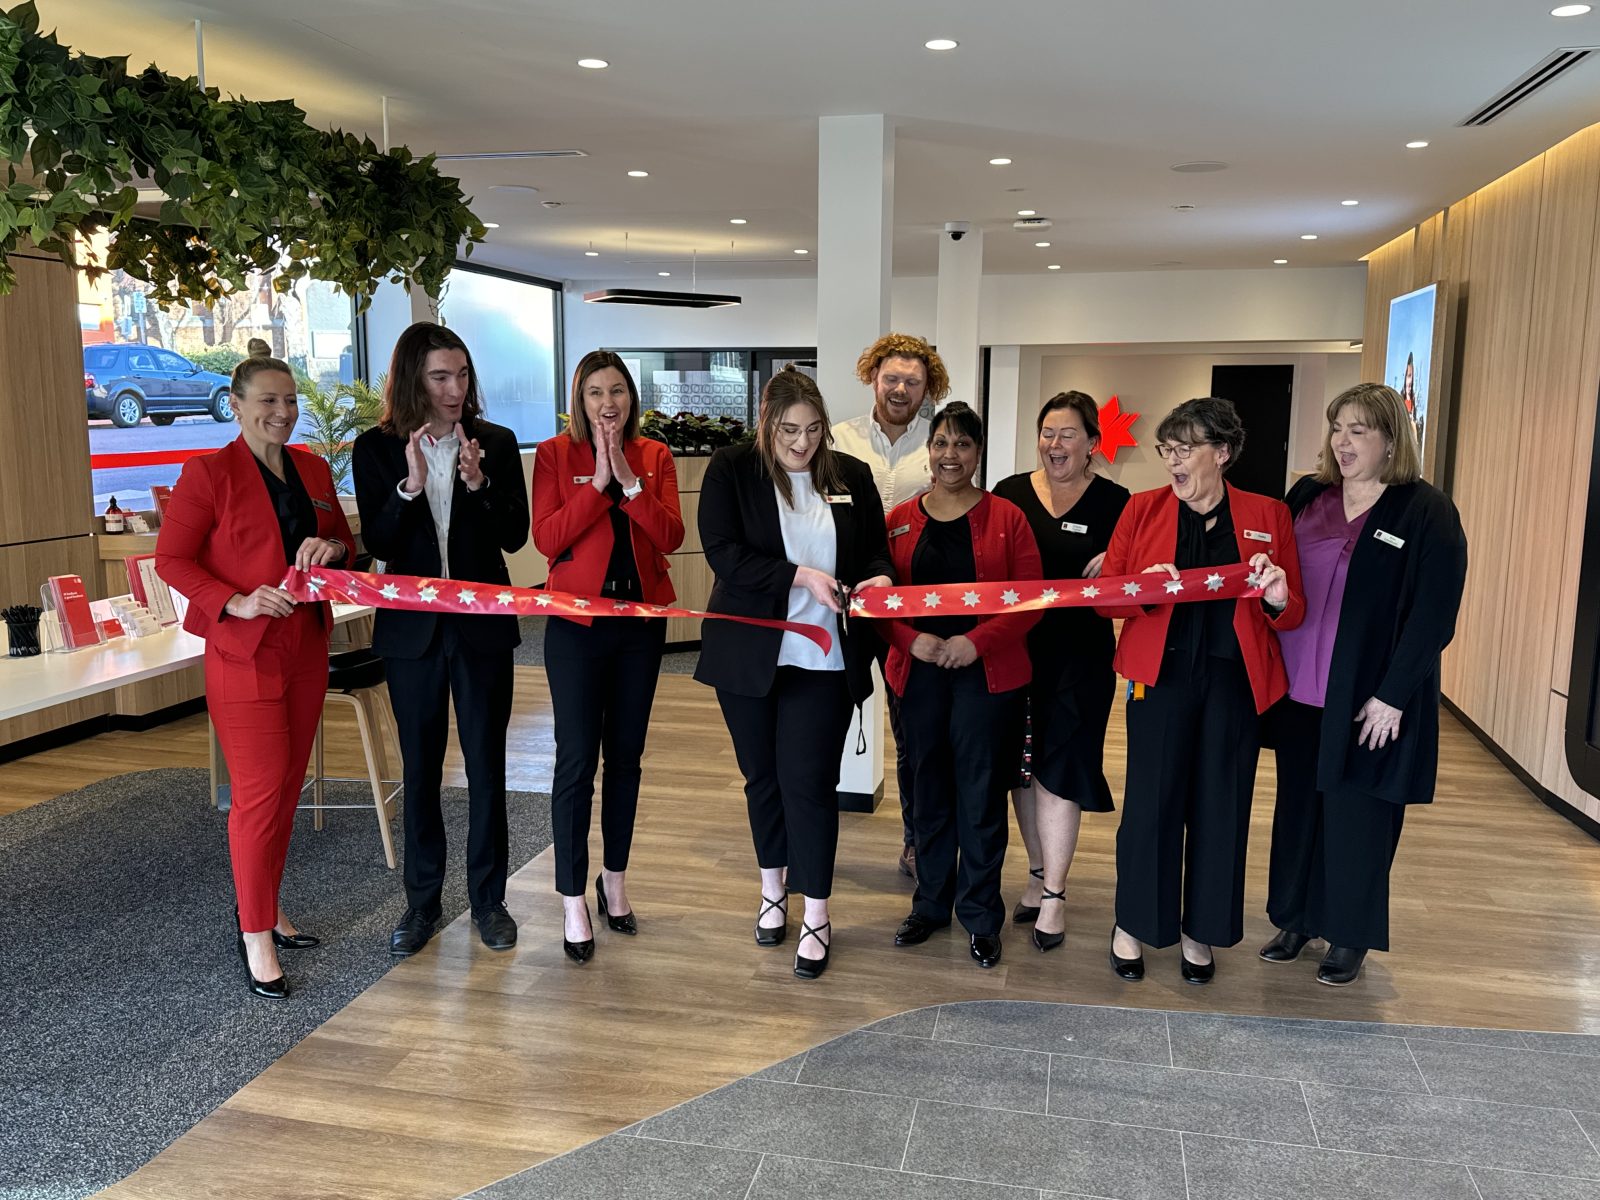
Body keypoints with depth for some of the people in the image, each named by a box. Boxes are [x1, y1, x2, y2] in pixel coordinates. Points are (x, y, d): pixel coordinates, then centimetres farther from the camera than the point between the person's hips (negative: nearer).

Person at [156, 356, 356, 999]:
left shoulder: (313, 469, 10)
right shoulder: (209, 472, -7)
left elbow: (346, 541, 17)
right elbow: (170, 559, -8)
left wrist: (331, 547, -6)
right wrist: (237, 602, -21)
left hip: (306, 649, 6)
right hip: (244, 654, -6)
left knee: (287, 785, 13)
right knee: (259, 792, -4)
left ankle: (266, 907, 29)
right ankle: (255, 935, 9)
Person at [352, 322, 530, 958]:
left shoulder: (496, 443, -2)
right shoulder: (376, 449, -1)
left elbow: (515, 536, -5)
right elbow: (378, 543, -7)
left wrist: (479, 484, -21)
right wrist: (410, 486, -22)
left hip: (483, 626, 0)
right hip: (412, 628, 1)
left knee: (486, 764, 7)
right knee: (420, 768, 12)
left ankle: (488, 899, 22)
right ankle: (422, 901, 26)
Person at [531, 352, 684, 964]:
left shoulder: (655, 456, 6)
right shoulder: (556, 455, -1)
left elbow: (671, 536, -6)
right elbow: (546, 539, -13)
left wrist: (630, 480, -16)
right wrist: (598, 481, -17)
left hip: (642, 620, 3)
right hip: (577, 621, -3)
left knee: (626, 756, 12)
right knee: (576, 760, -4)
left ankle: (614, 880, 29)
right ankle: (574, 901, 8)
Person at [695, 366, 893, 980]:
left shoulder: (851, 476, 4)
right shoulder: (731, 470, -4)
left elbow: (877, 551, 11)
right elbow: (723, 551, -14)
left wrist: (878, 579, -12)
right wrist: (799, 576, -22)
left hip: (825, 655, 0)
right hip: (749, 651, 0)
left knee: (810, 779, -2)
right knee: (763, 774, 15)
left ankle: (816, 913, 13)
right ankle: (773, 888, 36)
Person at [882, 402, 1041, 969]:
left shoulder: (1006, 518, -1)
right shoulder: (899, 521, 6)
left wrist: (977, 641, -17)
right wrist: (912, 639, -13)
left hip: (987, 674, -2)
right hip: (919, 672, 2)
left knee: (981, 794, 5)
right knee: (929, 790, 13)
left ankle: (981, 916, 21)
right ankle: (930, 904, 29)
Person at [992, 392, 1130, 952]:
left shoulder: (1115, 502, -3)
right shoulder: (1010, 493, 4)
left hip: (1080, 654, -3)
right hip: (1016, 648, 3)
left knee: (1058, 765, -1)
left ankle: (1053, 893, 12)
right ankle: (1039, 873, 30)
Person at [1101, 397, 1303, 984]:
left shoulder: (1268, 515, 5)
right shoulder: (1143, 508, 4)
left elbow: (1293, 613, 7)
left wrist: (1279, 599, -16)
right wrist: (1144, 589, -19)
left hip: (1234, 682, 1)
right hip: (1161, 676, -1)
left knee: (1219, 807, 8)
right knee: (1150, 800, 2)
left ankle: (1199, 932, 26)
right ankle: (1131, 924, 22)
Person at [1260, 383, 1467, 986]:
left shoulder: (1427, 512, -8)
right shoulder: (1306, 497, 7)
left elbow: (1434, 615, -12)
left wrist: (1392, 695, -15)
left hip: (1369, 701, -5)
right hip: (1298, 692, 5)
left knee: (1356, 818, 6)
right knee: (1298, 805, 14)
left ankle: (1349, 938, 23)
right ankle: (1294, 919, 30)